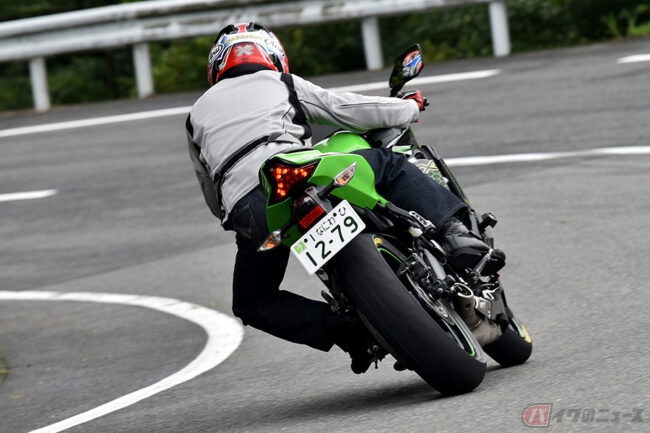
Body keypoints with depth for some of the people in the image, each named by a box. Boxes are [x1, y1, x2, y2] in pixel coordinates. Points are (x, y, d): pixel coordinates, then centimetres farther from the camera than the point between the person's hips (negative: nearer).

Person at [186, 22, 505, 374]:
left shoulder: (198, 112, 32)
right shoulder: (279, 83, 25)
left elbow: (214, 200, 35)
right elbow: (347, 110, 22)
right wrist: (410, 107, 37)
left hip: (244, 211, 2)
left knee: (252, 304, 23)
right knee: (390, 165, 18)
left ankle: (337, 326, 0)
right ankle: (456, 234, -3)